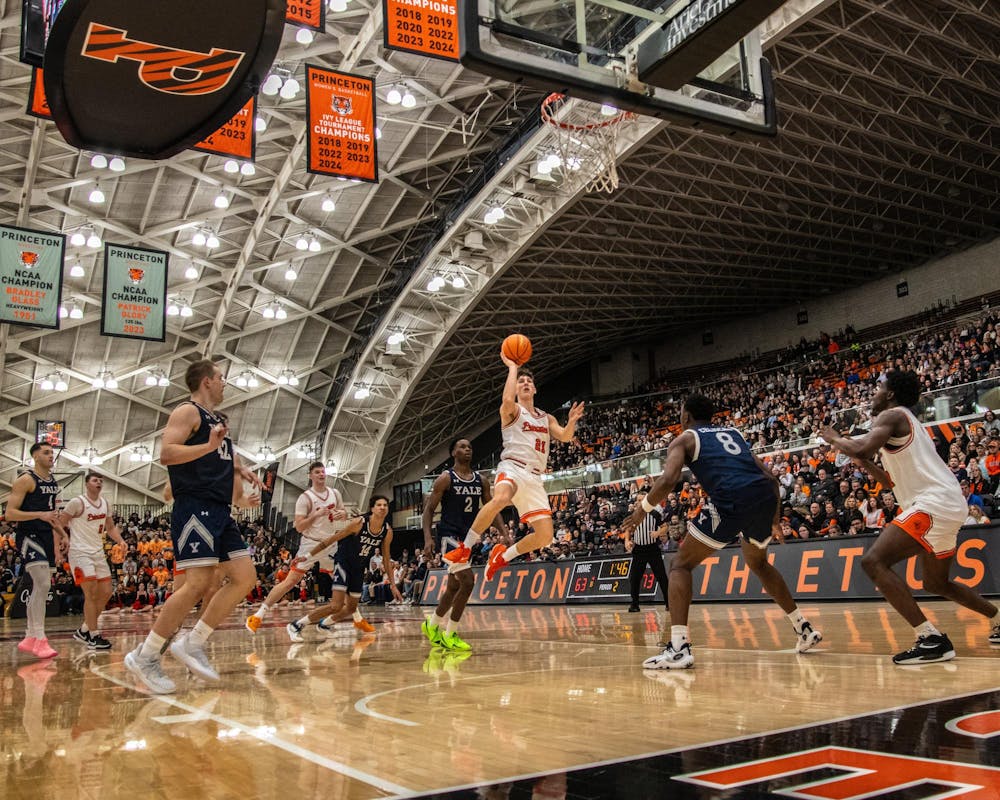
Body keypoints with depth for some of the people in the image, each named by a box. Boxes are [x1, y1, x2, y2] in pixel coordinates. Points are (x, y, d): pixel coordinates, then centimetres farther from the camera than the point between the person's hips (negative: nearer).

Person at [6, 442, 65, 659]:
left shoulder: (53, 482, 15)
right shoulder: (26, 480, -9)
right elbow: (10, 513, -14)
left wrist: (62, 534, 17)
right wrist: (40, 515, -25)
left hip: (47, 538, 9)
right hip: (29, 536, -9)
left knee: (40, 587, 11)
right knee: (43, 584, -20)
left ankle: (29, 639, 20)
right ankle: (39, 639, -18)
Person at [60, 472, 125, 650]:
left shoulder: (105, 503, 10)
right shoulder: (77, 502, -10)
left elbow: (110, 527, 17)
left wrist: (121, 541, 0)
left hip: (98, 553, 8)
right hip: (80, 553, -8)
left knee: (106, 593, 7)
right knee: (91, 593, -14)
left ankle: (83, 630, 21)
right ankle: (94, 637, -9)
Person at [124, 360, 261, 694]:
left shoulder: (218, 420, 23)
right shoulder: (187, 412, -4)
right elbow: (166, 454, -18)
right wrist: (209, 446, -25)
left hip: (219, 511, 9)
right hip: (195, 508, -9)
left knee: (245, 577, 1)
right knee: (198, 582, -16)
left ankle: (192, 644, 8)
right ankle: (145, 656, -4)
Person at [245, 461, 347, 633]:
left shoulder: (335, 493, 4)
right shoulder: (305, 498, -11)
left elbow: (344, 514, 17)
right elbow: (299, 527, -15)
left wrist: (342, 514, -6)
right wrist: (316, 515, -27)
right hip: (310, 544, -5)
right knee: (290, 581, -11)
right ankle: (258, 616, -6)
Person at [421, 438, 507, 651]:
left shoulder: (480, 480, 9)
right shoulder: (445, 478, -7)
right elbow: (429, 508, -7)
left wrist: (505, 533, -1)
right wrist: (428, 538, -18)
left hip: (468, 537, 7)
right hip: (449, 535, -7)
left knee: (454, 587, 16)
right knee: (467, 580, -20)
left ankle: (432, 625, 37)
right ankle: (450, 634, -8)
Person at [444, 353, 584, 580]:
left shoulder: (547, 418, 25)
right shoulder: (512, 410, 8)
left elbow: (564, 437, 9)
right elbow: (508, 400, -17)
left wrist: (572, 422, -12)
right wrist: (512, 367, -7)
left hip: (534, 478, 6)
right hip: (512, 468, -6)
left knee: (545, 536, -6)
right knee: (500, 499, -41)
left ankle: (503, 555, 19)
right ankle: (465, 548, -24)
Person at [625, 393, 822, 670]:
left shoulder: (685, 439, 16)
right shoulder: (733, 433, 32)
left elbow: (668, 480, -4)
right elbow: (770, 478, 27)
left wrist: (643, 509, 11)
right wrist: (775, 519, 37)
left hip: (732, 501, -6)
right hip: (765, 496, 6)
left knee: (681, 564, 6)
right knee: (758, 563, 33)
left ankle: (678, 648, -8)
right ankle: (805, 630, 37)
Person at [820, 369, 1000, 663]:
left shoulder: (892, 415, -5)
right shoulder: (904, 421, 25)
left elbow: (863, 449, -24)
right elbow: (895, 480, 30)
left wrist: (835, 439, -4)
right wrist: (864, 463, 20)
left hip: (934, 503, -11)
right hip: (949, 506, 11)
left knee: (874, 561, -20)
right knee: (936, 584, 27)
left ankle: (931, 639, -24)